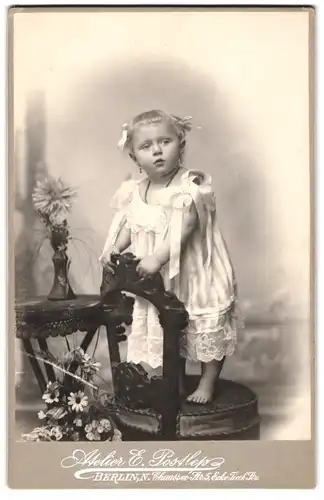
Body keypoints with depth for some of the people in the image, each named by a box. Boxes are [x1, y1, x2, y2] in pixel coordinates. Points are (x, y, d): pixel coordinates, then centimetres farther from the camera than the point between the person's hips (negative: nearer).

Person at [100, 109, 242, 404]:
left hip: (195, 276, -5)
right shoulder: (135, 192, 0)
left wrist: (158, 257, -37)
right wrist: (113, 248, -10)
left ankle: (208, 383, 26)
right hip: (159, 281, 6)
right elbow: (128, 226, 7)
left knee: (207, 330, 6)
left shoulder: (189, 187, -19)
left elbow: (185, 229, -29)